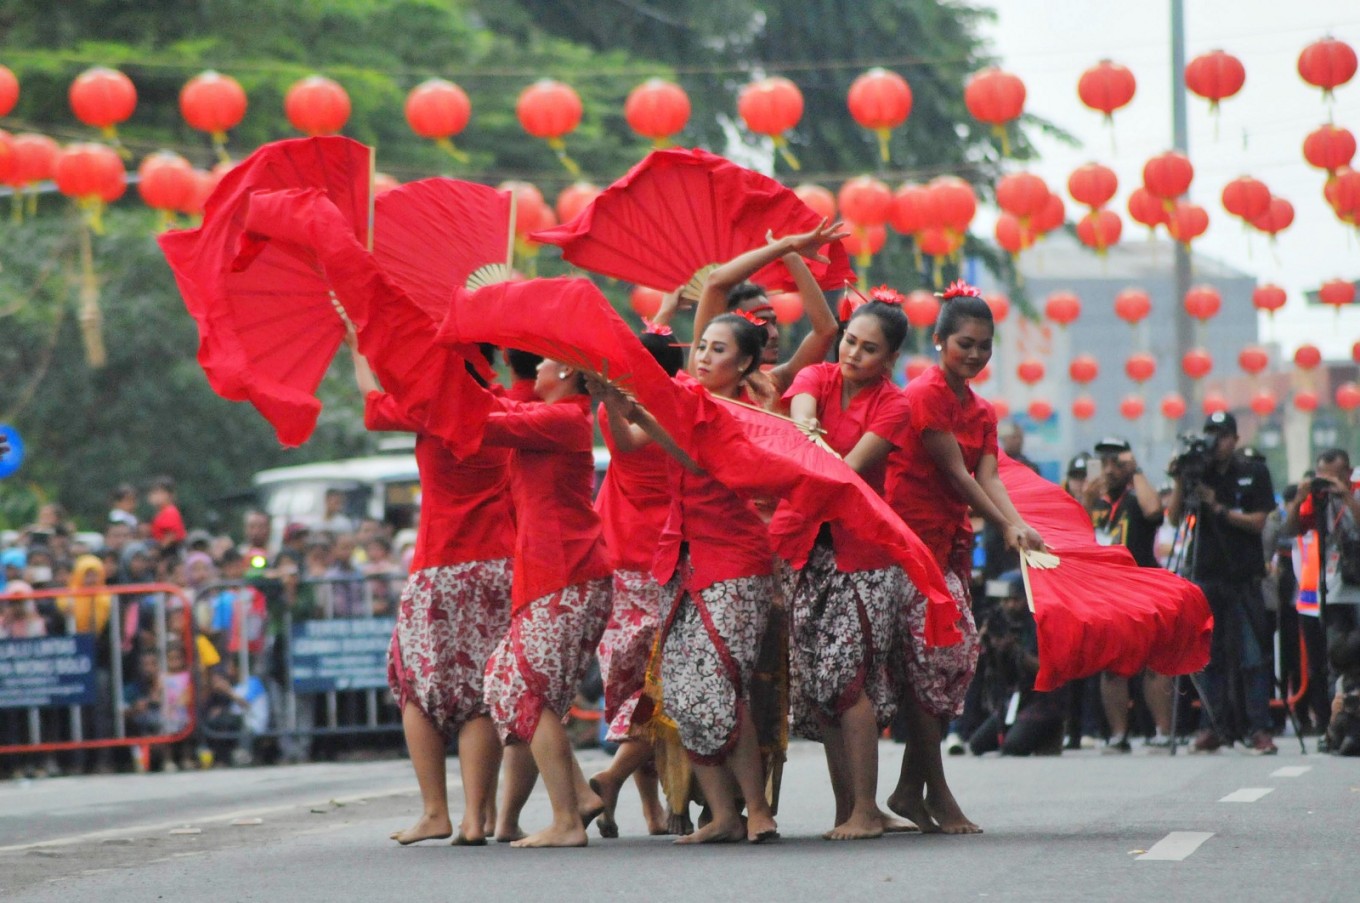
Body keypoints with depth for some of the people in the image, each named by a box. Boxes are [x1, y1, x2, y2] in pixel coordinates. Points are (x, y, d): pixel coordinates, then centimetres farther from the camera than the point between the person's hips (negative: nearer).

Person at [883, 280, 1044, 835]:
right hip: (911, 533, -8)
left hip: (951, 538, 8)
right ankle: (936, 794, -9)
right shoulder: (925, 394, -9)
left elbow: (987, 477, 1)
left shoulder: (982, 413, 15)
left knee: (959, 652, 3)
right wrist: (1004, 528, -12)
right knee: (932, 649, -11)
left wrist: (1017, 524, -18)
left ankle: (910, 789, 9)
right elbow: (955, 474, -12)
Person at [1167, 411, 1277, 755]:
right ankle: (1214, 727, 8)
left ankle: (1258, 729, -6)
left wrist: (1218, 508, -13)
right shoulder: (1198, 470, 9)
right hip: (1205, 574, 3)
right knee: (1210, 657, 4)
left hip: (1243, 576, -3)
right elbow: (1174, 517, 3)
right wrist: (1180, 481, -8)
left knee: (1251, 658, -7)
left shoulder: (1254, 472, 2)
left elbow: (1257, 521, -4)